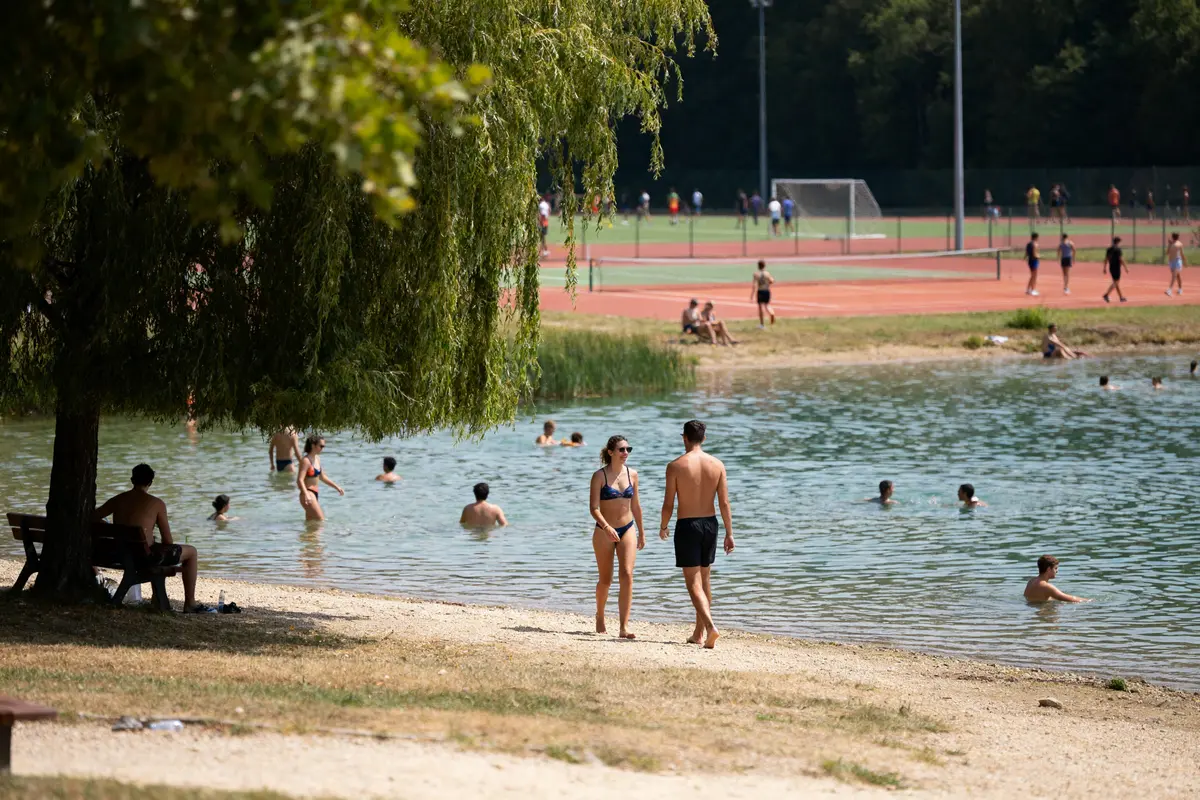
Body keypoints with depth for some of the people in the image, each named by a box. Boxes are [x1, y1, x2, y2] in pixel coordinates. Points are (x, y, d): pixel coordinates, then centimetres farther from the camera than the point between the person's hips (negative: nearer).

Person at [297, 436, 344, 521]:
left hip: (315, 494, 9)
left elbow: (322, 477, 26)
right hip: (308, 495, -9)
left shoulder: (317, 459, 12)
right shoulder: (306, 460, -15)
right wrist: (306, 494, -40)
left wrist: (336, 487, 24)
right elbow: (300, 480, -25)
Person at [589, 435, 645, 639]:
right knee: (605, 580, 9)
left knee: (627, 575, -14)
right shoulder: (599, 476, -10)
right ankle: (600, 617, 37)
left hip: (627, 530, 3)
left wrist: (641, 533, 19)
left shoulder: (632, 474, 3)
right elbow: (594, 508, -17)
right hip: (604, 532, -3)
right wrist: (607, 527, -33)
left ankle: (624, 626, -16)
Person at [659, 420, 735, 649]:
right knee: (705, 579, 17)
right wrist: (729, 533, 4)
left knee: (693, 582, -4)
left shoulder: (676, 466, -11)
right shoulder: (717, 465, -1)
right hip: (710, 523, 4)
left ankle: (710, 626, -25)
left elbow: (668, 504, -8)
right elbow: (725, 503, -2)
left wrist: (663, 528, 9)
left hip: (687, 526, -4)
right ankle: (699, 633, 24)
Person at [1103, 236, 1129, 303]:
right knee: (1115, 282, -7)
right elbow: (1121, 259, -17)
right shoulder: (1118, 249, -13)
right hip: (1117, 268, -8)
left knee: (1116, 282, 16)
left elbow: (1106, 259, 11)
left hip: (1111, 268, 8)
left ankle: (1121, 297, 25)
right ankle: (1106, 295, -23)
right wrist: (1126, 267, -11)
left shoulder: (1109, 249, 9)